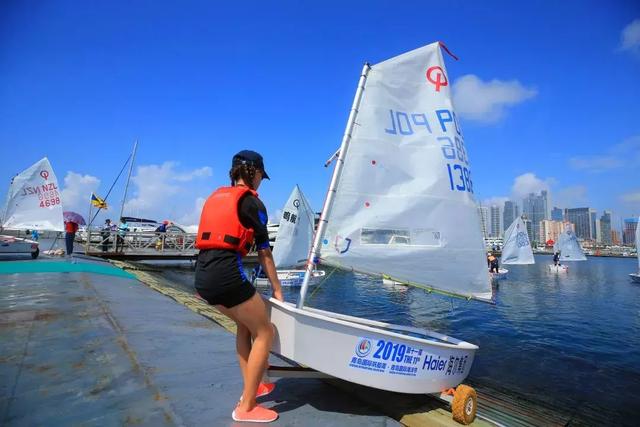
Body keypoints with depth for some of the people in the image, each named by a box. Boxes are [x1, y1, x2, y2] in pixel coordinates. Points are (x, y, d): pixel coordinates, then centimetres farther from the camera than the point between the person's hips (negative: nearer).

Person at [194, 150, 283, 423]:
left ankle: (250, 388, 34)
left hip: (202, 274, 8)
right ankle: (246, 408, 13)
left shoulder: (216, 196, 22)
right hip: (227, 273, -8)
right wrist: (277, 288, 12)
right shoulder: (252, 202, 1)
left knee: (245, 325, 26)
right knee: (264, 332, 8)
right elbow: (264, 251, 2)